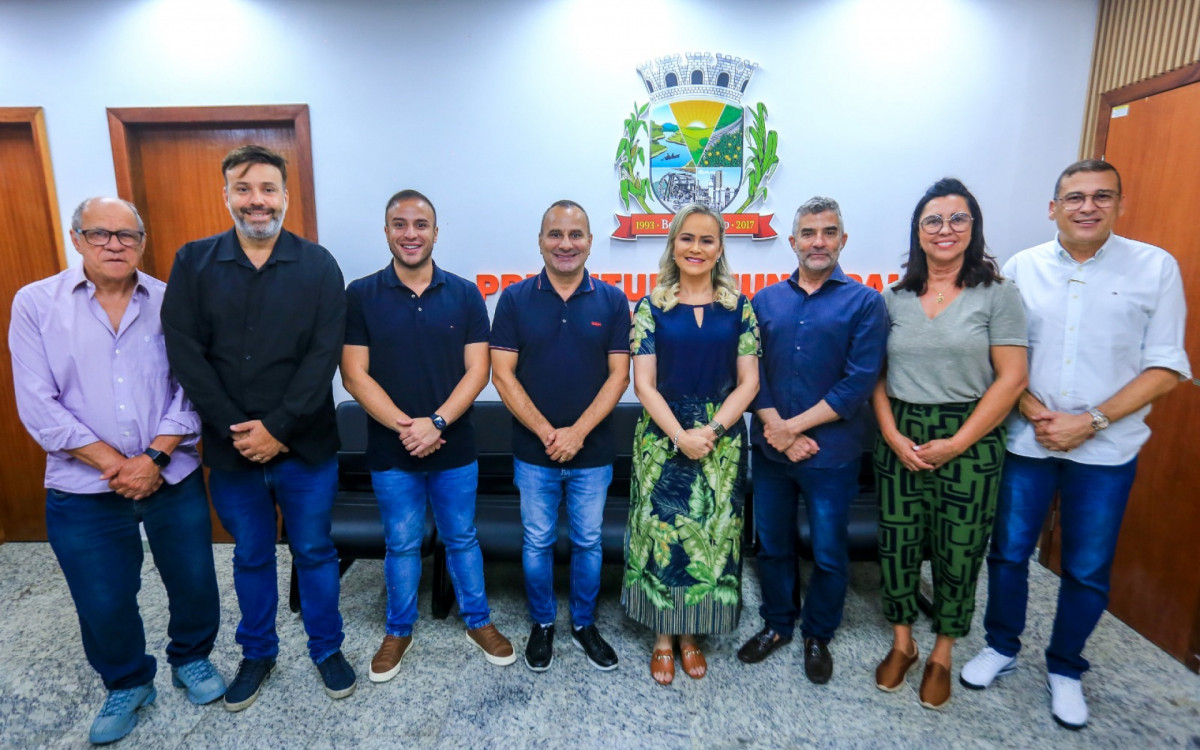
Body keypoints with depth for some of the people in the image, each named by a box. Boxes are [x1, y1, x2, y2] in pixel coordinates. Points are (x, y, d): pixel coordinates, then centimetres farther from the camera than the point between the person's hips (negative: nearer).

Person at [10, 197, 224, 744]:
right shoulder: (35, 304, -2)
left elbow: (190, 389, -3)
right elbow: (38, 406, -7)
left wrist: (155, 458, -14)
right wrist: (114, 465, -14)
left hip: (174, 479, 1)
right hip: (83, 491, 0)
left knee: (195, 584, 13)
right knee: (103, 604, 13)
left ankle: (191, 659, 41)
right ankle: (127, 684, 40)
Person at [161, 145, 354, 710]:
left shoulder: (317, 265, -3)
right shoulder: (193, 262, 2)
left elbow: (324, 354, -10)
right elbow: (184, 352, -5)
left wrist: (278, 427, -16)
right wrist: (235, 428, -13)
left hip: (305, 446, -1)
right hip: (231, 447, 2)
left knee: (314, 551, 13)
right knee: (250, 556, 18)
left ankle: (327, 648, 33)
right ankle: (257, 653, 39)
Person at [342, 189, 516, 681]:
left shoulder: (464, 294, -2)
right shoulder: (362, 296, -3)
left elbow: (477, 369, -6)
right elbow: (354, 374, -6)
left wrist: (436, 423, -17)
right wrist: (404, 427, -16)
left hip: (454, 448, 0)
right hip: (390, 451, 0)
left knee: (462, 539, 15)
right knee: (401, 545, 15)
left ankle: (478, 621, 35)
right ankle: (398, 631, 36)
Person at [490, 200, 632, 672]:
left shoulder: (612, 301, -1)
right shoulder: (515, 299, -3)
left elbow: (619, 375, -4)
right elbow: (502, 374, -6)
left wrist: (578, 431, -14)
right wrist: (546, 432, -14)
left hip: (593, 452, 1)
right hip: (533, 452, 0)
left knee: (588, 542, 14)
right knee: (537, 542, 13)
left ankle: (584, 624, 36)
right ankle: (542, 624, 36)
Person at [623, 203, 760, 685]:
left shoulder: (738, 308, 3)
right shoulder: (652, 307, 0)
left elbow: (748, 381, 0)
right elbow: (643, 383, -4)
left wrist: (711, 429, -13)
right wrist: (681, 435, -15)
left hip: (721, 440, 1)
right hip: (662, 438, -1)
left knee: (711, 534, 9)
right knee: (662, 532, 5)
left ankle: (692, 634, 30)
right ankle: (663, 638, 25)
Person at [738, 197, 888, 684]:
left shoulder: (864, 302, -4)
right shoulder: (765, 301, 5)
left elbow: (860, 382, -12)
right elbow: (752, 372, 0)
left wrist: (794, 425, -14)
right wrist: (777, 431, -12)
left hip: (832, 453, -2)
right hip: (770, 449, 3)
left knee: (829, 553, 12)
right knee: (771, 544, 16)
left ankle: (818, 635, 36)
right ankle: (777, 624, 39)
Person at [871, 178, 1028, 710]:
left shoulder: (996, 295, -2)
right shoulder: (894, 297, 7)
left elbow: (1011, 378, -7)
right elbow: (876, 376, 4)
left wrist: (956, 443, -12)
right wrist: (892, 434, -9)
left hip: (969, 440, -2)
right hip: (900, 437, 2)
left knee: (958, 550, 7)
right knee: (897, 542, 8)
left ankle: (942, 656, 29)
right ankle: (902, 643, 29)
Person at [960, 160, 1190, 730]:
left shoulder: (1156, 267, -3)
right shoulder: (1021, 268, 1)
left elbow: (1164, 367, -5)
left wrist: (1090, 421, -15)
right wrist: (1034, 411, -12)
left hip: (1106, 449, -1)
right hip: (1025, 441, 1)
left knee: (1088, 571, 11)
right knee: (1008, 551, 12)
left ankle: (1065, 667, 34)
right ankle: (1002, 647, 34)